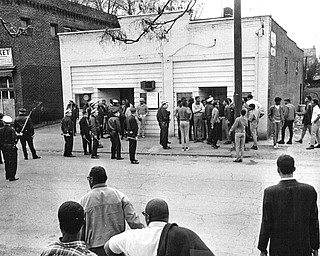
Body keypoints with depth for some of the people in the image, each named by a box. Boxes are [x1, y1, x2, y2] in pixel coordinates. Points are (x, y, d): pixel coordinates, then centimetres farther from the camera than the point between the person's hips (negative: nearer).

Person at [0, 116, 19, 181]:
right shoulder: (11, 130, -15)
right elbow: (15, 138, -24)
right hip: (11, 147, -6)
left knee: (7, 162, 19)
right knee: (12, 162, 2)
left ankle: (7, 176, 26)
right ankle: (12, 177, 1)